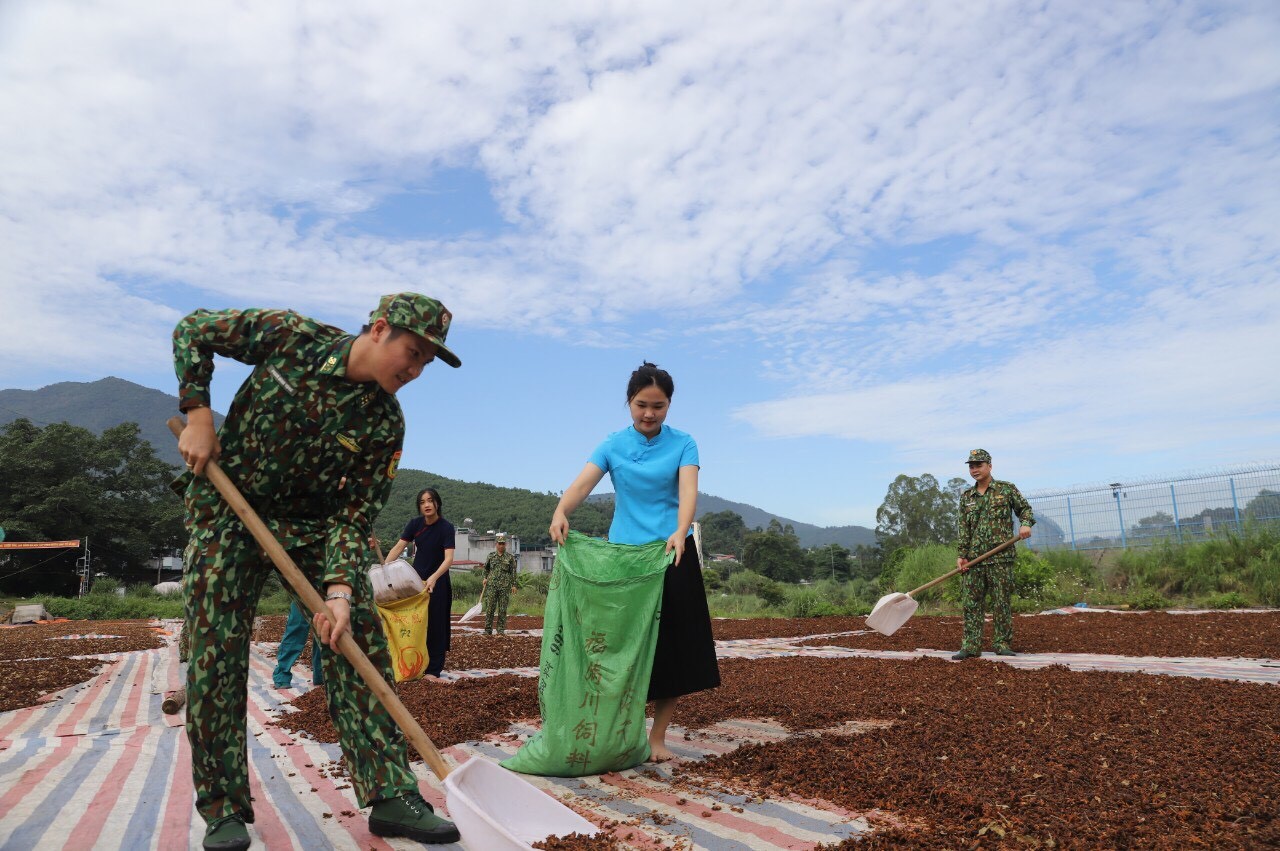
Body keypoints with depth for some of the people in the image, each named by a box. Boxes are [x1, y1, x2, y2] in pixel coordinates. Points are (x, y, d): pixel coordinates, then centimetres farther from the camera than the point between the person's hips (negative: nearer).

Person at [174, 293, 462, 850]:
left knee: (361, 644, -7)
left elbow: (354, 515, -13)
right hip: (228, 510, -1)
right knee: (216, 651, -5)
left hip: (314, 525, 2)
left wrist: (340, 590, -27)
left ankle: (390, 795, 0)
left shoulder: (385, 425, -13)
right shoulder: (291, 336, -16)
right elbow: (194, 331, -3)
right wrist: (199, 415, -13)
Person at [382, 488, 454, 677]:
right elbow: (398, 548, -4)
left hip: (437, 581, -4)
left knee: (434, 624, -1)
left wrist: (433, 578, -40)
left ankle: (433, 669, 6)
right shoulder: (415, 523, -3)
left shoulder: (446, 527, -16)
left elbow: (449, 558, -25)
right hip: (416, 578, 4)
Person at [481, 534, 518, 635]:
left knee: (502, 609, 3)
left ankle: (501, 630, 10)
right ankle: (488, 630, 6)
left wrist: (513, 585, 1)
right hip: (492, 585, 1)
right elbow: (486, 568, 20)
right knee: (490, 608, -1)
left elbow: (513, 572, 5)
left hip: (505, 586, -1)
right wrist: (485, 578, 8)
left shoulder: (510, 557, 4)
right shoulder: (491, 556, 8)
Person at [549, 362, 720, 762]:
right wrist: (561, 512, -35)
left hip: (672, 556, 0)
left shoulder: (682, 444, 0)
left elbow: (688, 490, -15)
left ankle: (657, 737, 17)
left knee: (671, 648, 2)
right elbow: (582, 483, -13)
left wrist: (680, 532, -36)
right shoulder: (613, 445, 2)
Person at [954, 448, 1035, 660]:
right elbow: (963, 529, 11)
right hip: (973, 559, 3)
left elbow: (1025, 508, 13)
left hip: (1001, 557, -3)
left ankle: (1003, 644, 12)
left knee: (1001, 603, 2)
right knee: (971, 603, 1)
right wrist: (962, 555, 4)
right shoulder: (966, 497, 13)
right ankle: (970, 646, 4)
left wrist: (1026, 524, -9)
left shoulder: (1006, 489, 5)